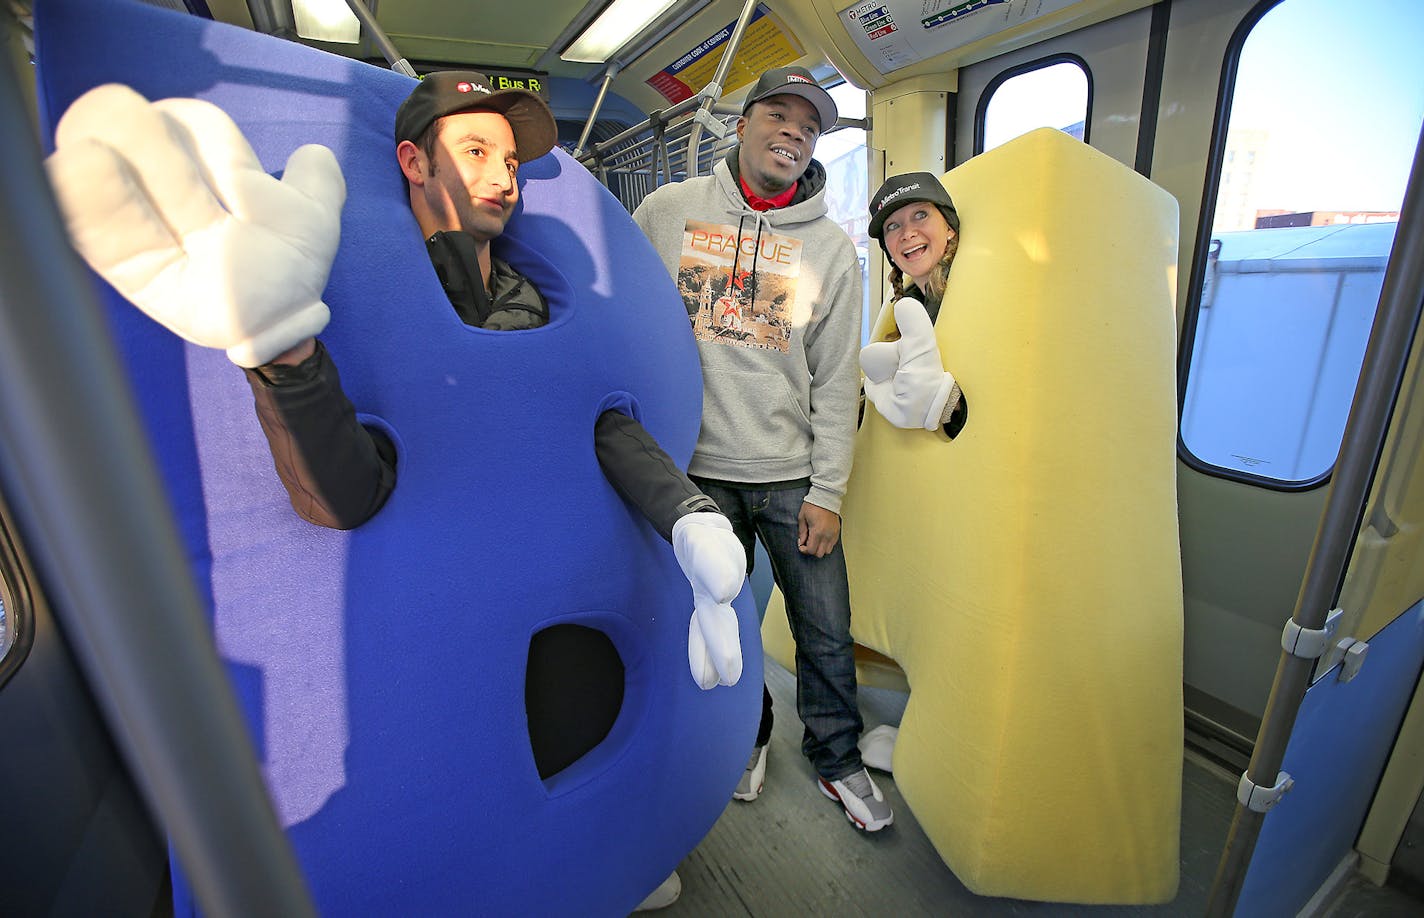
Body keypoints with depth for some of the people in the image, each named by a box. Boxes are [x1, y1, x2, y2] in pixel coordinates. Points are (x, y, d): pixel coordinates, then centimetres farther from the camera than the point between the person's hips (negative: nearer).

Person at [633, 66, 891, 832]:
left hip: (795, 476, 1)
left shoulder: (832, 248, 4)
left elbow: (836, 381, 2)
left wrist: (827, 491, -3)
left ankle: (838, 759, 35)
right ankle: (745, 736, 43)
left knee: (828, 633, 9)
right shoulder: (666, 212, 3)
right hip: (696, 471, 0)